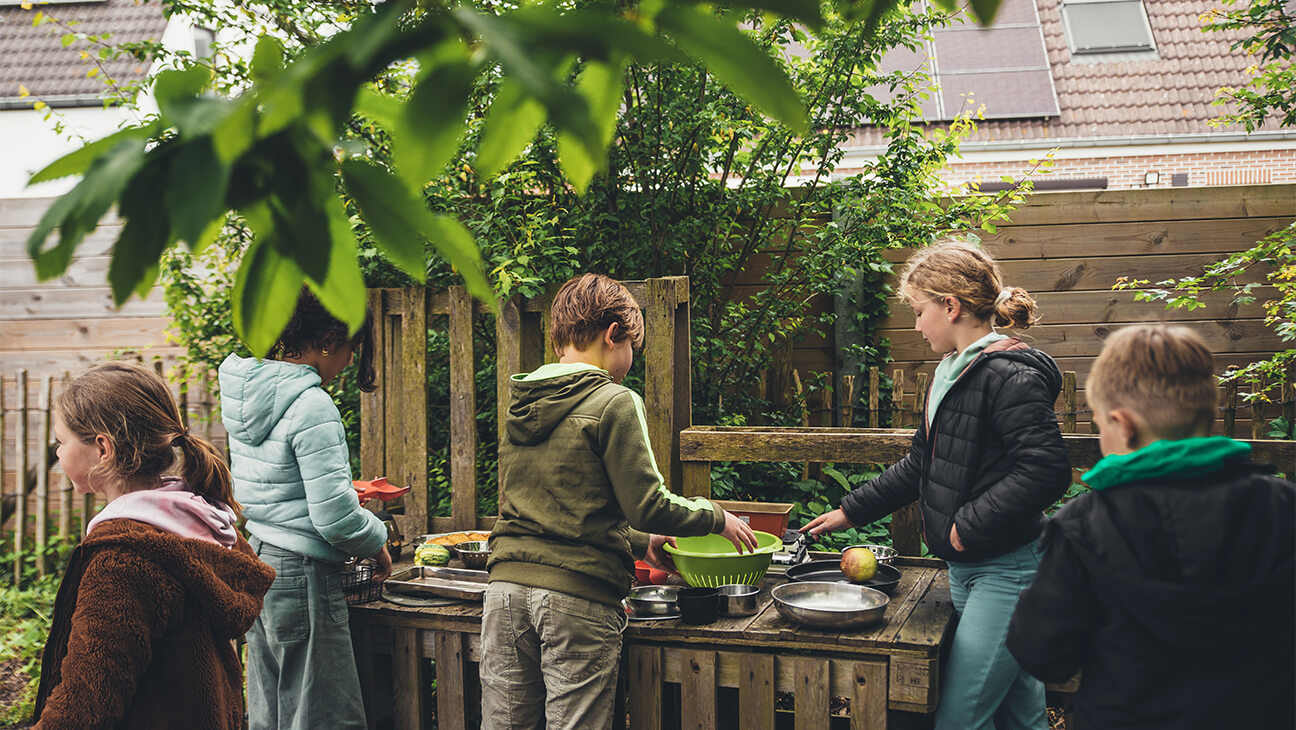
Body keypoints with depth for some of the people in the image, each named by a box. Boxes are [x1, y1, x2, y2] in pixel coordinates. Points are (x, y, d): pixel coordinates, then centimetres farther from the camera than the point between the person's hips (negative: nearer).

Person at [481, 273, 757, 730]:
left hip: (507, 584, 6)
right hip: (577, 595, -6)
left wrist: (638, 540, 29)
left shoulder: (520, 404, 14)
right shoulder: (614, 403, -8)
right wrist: (718, 519, 6)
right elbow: (648, 505, -11)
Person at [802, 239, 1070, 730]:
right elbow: (921, 465, 22)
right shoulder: (953, 373, 14)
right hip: (966, 569, 9)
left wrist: (968, 526, -19)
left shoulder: (1009, 375, -17)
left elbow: (1047, 469, -26)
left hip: (1007, 571, -9)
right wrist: (851, 511, 22)